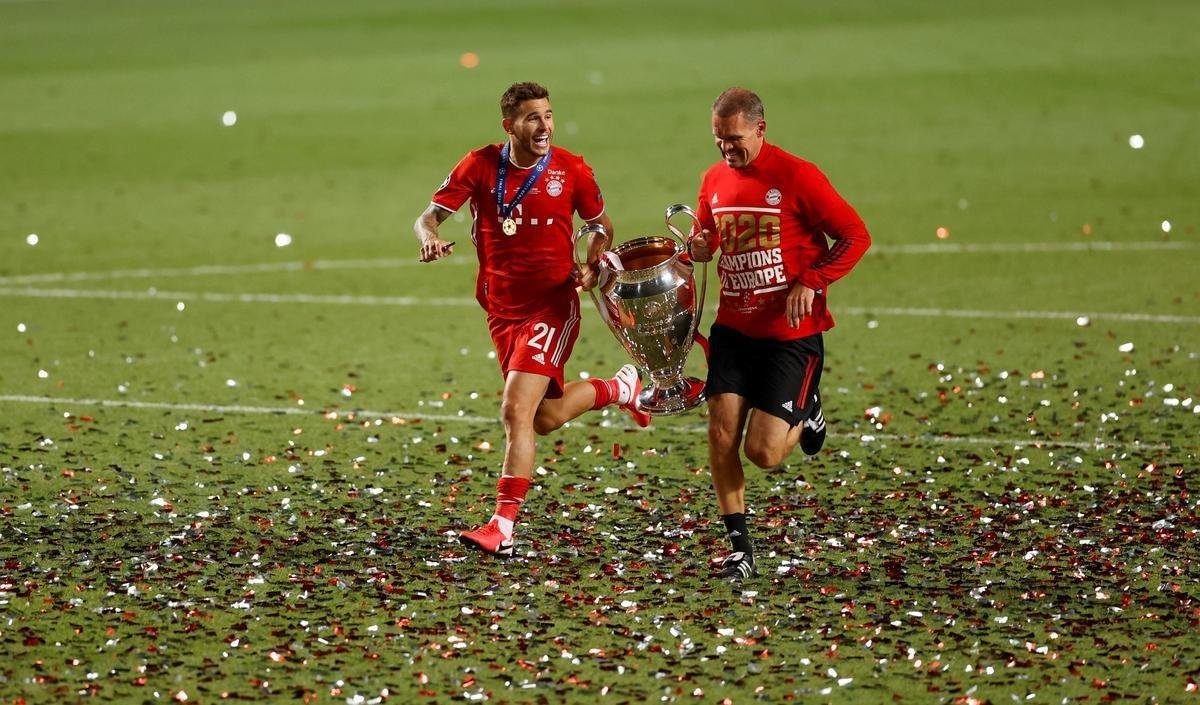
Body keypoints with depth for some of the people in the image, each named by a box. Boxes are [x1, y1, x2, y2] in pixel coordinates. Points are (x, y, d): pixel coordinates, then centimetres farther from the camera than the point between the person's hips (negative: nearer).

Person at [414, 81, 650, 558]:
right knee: (546, 417, 15)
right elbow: (429, 216, -6)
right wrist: (429, 238, -29)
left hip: (552, 304, -4)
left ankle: (503, 529, -14)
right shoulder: (480, 166, -4)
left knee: (516, 410, -17)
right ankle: (621, 388, 45)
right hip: (502, 309, 4)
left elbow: (602, 225, 10)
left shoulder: (571, 170, -6)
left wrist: (592, 267, -9)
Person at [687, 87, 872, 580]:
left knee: (763, 453, -8)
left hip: (791, 334, -5)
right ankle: (740, 548, 4)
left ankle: (805, 414, 26)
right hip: (733, 329, 5)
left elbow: (856, 236, -8)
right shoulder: (715, 179, 7)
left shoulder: (797, 177, -11)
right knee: (721, 434, -8)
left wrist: (811, 283, -18)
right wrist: (697, 247, -1)